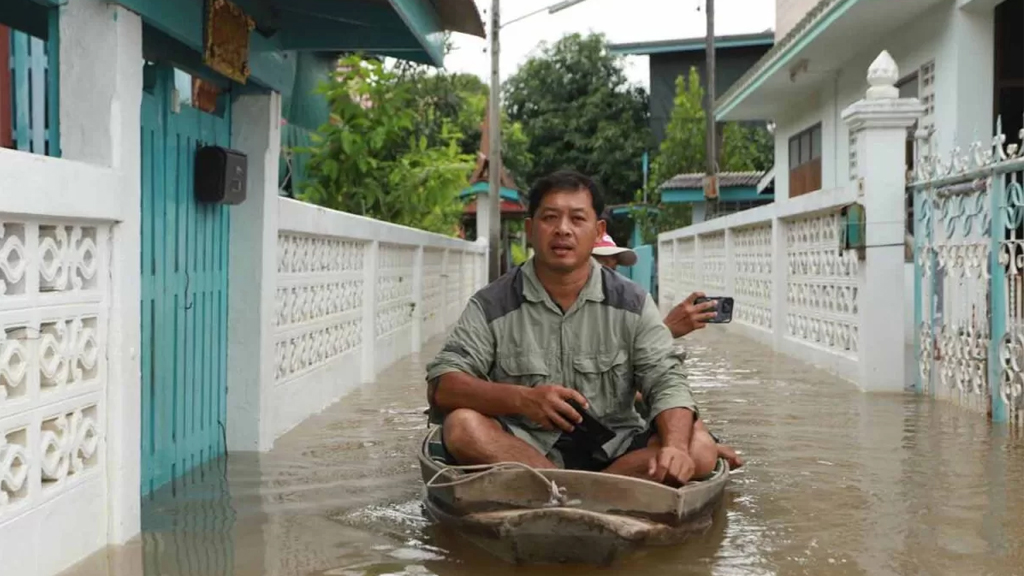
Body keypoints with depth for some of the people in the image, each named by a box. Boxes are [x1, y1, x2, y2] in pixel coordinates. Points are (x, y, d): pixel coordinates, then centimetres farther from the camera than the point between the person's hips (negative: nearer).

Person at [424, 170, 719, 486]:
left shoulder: (632, 303, 6)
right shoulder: (492, 305, 1)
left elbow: (666, 380, -2)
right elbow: (441, 385, -7)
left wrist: (676, 448, -25)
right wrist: (522, 399, -25)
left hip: (612, 451, 2)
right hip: (522, 446, -1)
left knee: (700, 447, -23)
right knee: (461, 425, -31)